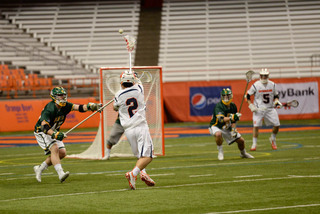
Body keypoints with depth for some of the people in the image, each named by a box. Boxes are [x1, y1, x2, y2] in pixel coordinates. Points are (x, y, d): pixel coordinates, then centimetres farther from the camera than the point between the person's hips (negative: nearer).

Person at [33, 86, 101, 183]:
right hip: (42, 132, -8)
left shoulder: (65, 106, -7)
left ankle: (40, 168, 15)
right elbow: (44, 127, -38)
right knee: (54, 149, -26)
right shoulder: (49, 110, -30)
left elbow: (79, 107, -16)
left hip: (53, 132, 8)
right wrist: (55, 134, -53)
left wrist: (90, 106, -34)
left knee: (62, 153, 1)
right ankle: (61, 173, -35)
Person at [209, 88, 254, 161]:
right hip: (216, 127, -6)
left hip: (227, 128, 6)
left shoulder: (233, 106, -3)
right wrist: (231, 118, -54)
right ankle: (220, 152, -17)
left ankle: (243, 153, 35)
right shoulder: (219, 106, -25)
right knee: (218, 134, -41)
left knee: (241, 140, 3)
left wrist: (233, 129, -10)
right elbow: (221, 119, -40)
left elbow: (233, 120, 6)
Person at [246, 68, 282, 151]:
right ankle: (254, 144, -2)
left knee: (277, 125, -4)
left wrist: (276, 101, -2)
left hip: (270, 108, 3)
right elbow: (248, 95, 1)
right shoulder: (256, 85, -6)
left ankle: (272, 139, 22)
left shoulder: (272, 85, 4)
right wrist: (251, 105, -9)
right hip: (258, 109, -3)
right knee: (256, 126, -13)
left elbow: (276, 95, 18)